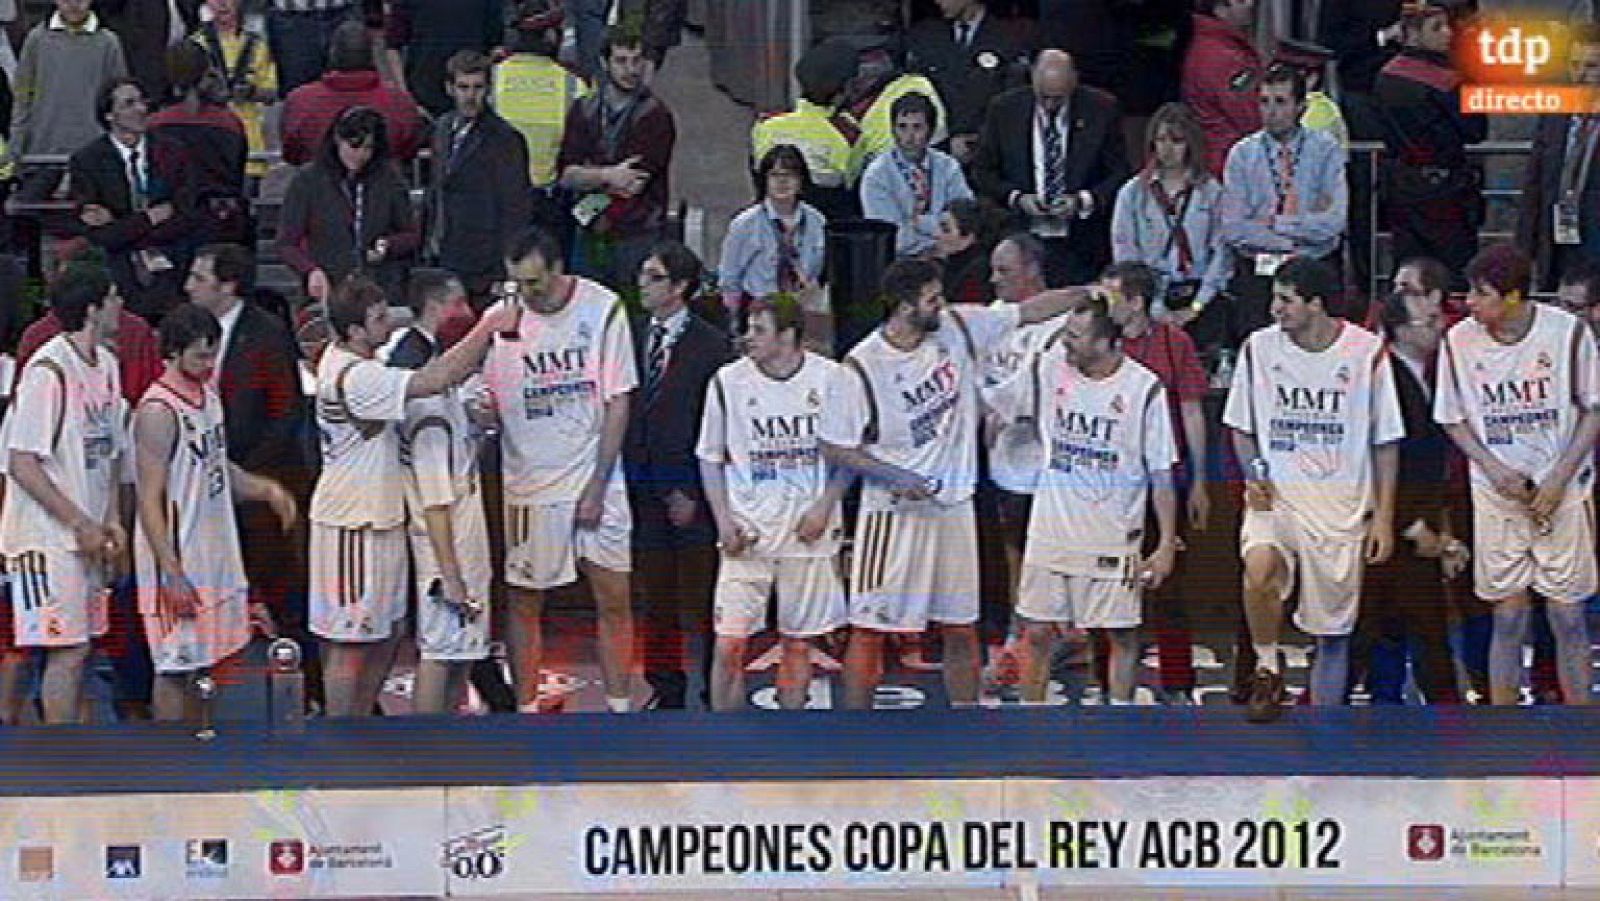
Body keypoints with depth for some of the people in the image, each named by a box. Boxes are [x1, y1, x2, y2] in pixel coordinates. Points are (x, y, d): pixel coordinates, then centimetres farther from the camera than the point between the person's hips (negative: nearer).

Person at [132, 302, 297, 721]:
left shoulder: (208, 396, 10)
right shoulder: (158, 411, -17)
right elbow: (150, 500, -19)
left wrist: (264, 488, 3)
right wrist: (172, 575, -22)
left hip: (215, 556, 9)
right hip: (179, 564, -9)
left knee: (200, 662, 13)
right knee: (175, 665, -2)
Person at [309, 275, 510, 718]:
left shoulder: (339, 356, 7)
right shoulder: (353, 377, -24)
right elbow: (434, 381, -31)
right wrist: (486, 329, -23)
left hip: (379, 515, 10)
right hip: (353, 521, -10)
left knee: (388, 629, 17)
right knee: (351, 640, -3)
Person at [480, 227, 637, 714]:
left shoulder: (602, 308, -6)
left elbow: (618, 402, -4)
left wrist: (596, 486, -8)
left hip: (596, 481, 0)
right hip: (528, 485, 0)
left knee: (615, 599, 2)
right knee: (523, 601, 5)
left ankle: (620, 709, 13)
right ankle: (525, 710, 15)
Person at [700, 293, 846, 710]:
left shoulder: (830, 378, -3)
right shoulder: (729, 381, -2)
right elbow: (710, 457, 6)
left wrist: (824, 507, -7)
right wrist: (724, 521, -5)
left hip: (807, 530, 1)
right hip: (746, 533, -1)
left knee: (799, 641, 9)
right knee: (729, 642, -7)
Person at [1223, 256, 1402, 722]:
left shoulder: (1366, 352, -4)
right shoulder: (1259, 348, 2)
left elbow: (1385, 443, 3)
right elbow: (1241, 426, 14)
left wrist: (1384, 517, -1)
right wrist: (1253, 475, -4)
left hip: (1341, 505, 0)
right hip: (1275, 493, 0)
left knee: (1333, 625, 4)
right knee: (1260, 567, -30)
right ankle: (1267, 670, -8)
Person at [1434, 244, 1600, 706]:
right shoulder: (1459, 340, -5)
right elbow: (1453, 420, 6)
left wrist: (1558, 480, -11)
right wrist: (1497, 471, -8)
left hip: (1562, 491, -1)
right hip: (1496, 494, 1)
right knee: (1508, 616, 4)